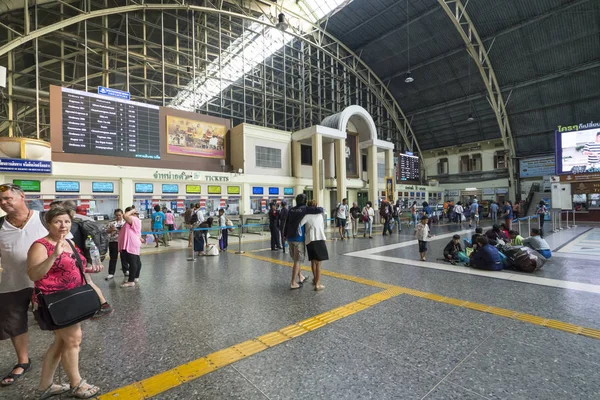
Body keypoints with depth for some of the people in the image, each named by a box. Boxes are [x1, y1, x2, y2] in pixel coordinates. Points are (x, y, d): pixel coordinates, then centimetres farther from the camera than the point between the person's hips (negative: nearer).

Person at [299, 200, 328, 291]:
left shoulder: (307, 216, 2)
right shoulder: (320, 215, 13)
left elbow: (299, 225, -8)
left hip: (310, 240, 0)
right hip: (320, 239, 0)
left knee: (313, 261, 18)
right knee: (318, 263, 4)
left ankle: (315, 279, 38)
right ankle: (317, 284, 2)